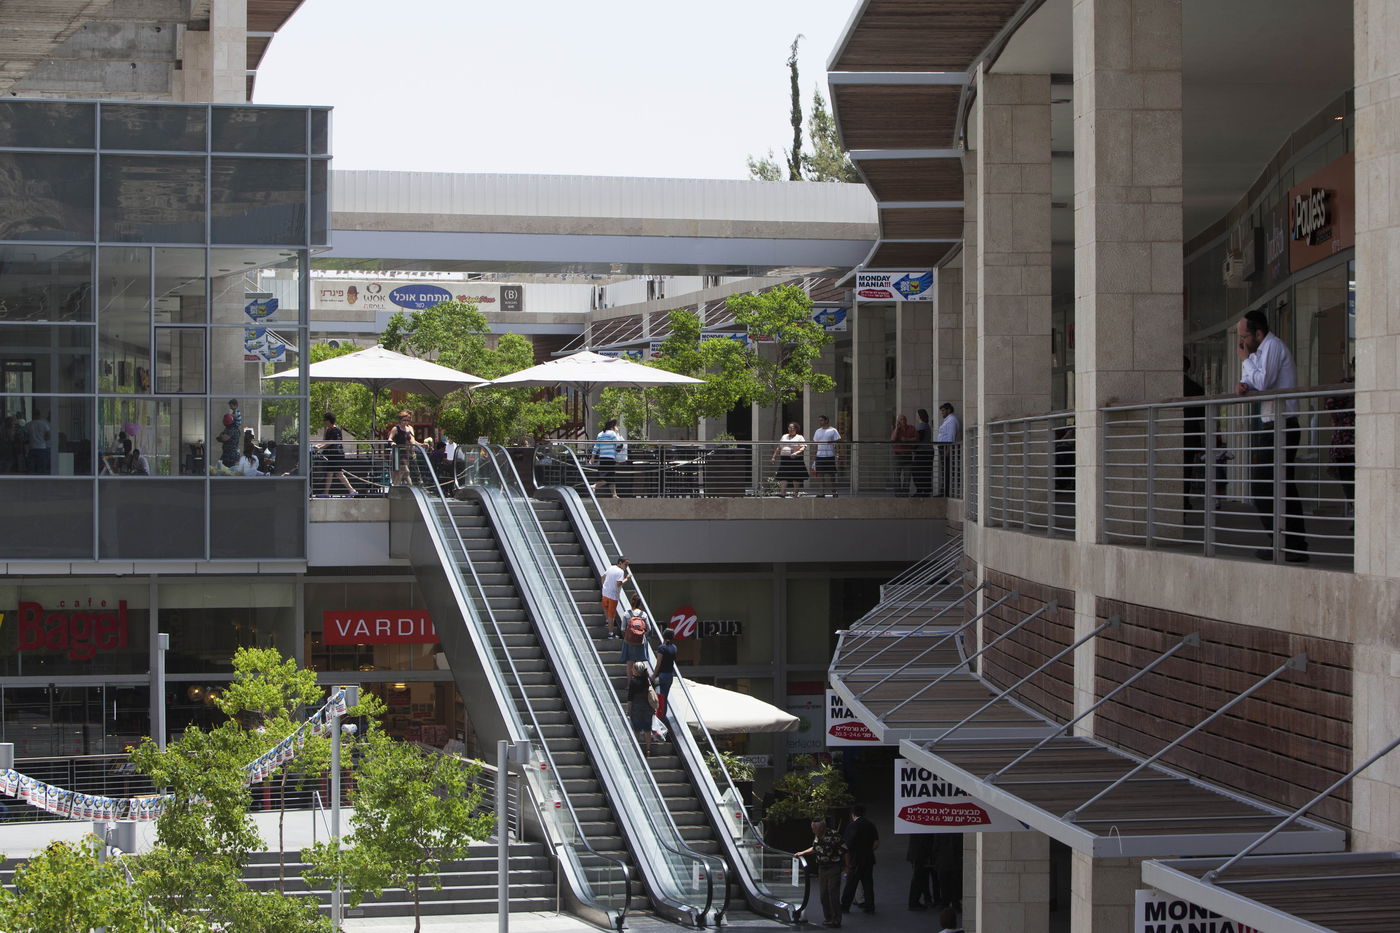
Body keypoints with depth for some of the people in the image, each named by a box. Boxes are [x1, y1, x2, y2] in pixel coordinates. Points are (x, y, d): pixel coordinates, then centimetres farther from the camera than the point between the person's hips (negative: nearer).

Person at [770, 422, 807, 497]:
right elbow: (778, 448, 24)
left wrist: (796, 453, -24)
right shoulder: (784, 437, 20)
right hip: (784, 460, 4)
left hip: (796, 460, -4)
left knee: (796, 479, -1)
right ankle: (782, 493, -8)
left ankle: (796, 493, 6)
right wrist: (774, 457, 17)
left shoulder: (799, 437, 4)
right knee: (783, 478, -6)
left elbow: (803, 448, -8)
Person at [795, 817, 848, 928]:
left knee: (833, 894, -7)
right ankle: (827, 918, 20)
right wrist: (802, 853, 20)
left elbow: (845, 852, -15)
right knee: (823, 895, 9)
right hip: (822, 868, 8)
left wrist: (847, 866, -9)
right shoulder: (817, 837, 3)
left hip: (833, 868, -8)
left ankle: (836, 920, 0)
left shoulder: (833, 837, -21)